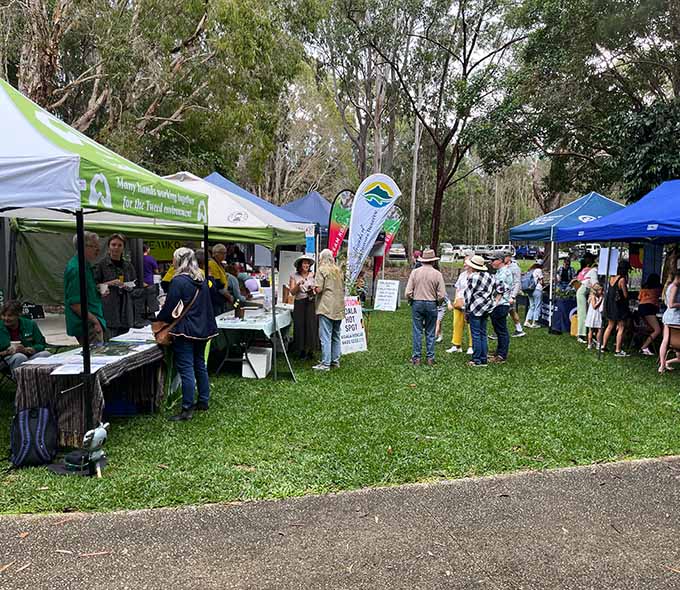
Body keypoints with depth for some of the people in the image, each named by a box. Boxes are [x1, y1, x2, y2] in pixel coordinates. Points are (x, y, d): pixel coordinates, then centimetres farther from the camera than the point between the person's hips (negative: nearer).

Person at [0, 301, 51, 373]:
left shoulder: (30, 324, 5)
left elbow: (41, 345, 5)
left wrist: (26, 350, -12)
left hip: (31, 357, 2)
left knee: (45, 354, -27)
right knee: (20, 357, -35)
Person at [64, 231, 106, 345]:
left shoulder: (86, 266, 14)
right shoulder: (76, 269, -19)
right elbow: (74, 303, -23)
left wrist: (99, 291, 11)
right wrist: (94, 320, -23)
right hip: (87, 326, -11)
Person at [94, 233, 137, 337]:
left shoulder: (128, 266, 12)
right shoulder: (101, 264, 0)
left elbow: (134, 285, 17)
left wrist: (127, 287, -3)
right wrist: (109, 283, -13)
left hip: (125, 308, 4)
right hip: (109, 308, -4)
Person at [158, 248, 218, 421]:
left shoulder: (178, 281, -14)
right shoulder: (202, 280, 10)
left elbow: (169, 307, -11)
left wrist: (159, 319, 5)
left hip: (185, 331, -8)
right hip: (202, 329, 8)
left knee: (186, 369, -6)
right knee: (200, 364, 17)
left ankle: (187, 410, -4)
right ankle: (204, 401, 26)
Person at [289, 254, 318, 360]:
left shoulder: (313, 275, 8)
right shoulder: (294, 276, 4)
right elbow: (292, 292, -1)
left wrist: (313, 289, -10)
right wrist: (298, 285, -17)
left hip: (311, 303, 0)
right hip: (299, 303, 0)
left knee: (311, 326, -4)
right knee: (300, 326, 0)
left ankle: (310, 350, 4)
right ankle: (302, 350, 10)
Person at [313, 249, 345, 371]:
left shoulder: (321, 269, -6)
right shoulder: (338, 270, 13)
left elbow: (318, 289, -13)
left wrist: (313, 288, 7)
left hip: (326, 307, -7)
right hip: (339, 308, 7)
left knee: (325, 337, -6)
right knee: (336, 335, 14)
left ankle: (325, 363, -6)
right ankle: (336, 361, 19)